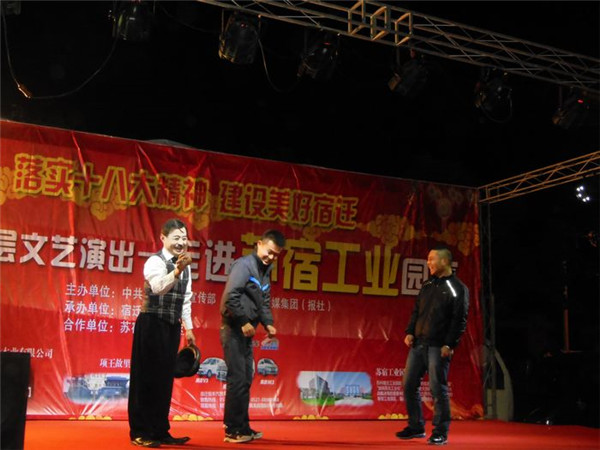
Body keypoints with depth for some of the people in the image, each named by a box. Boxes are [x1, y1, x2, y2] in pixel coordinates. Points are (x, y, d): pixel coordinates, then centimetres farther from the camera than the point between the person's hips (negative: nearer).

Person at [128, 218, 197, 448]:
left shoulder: (185, 265, 13)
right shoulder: (155, 262, -12)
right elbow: (159, 287, -32)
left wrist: (188, 328, 16)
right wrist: (177, 270, -49)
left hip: (171, 326, 8)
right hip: (152, 324, -8)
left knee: (164, 378, 11)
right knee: (146, 377, -3)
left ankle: (160, 431, 19)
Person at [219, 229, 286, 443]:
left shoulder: (265, 270, 15)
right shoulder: (244, 264, -13)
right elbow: (230, 296, -22)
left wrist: (268, 323, 3)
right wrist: (244, 321, -20)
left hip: (246, 331, 9)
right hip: (235, 329, -9)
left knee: (246, 380, 13)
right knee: (237, 379, -7)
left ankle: (242, 427, 21)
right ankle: (232, 430, 1)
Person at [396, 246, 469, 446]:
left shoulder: (457, 288, -4)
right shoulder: (427, 286, 17)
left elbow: (459, 320, -9)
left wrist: (449, 345, -16)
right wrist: (410, 332, 6)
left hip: (438, 347, -7)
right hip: (418, 344, 7)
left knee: (438, 388, -4)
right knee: (409, 385, 7)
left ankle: (440, 432, 7)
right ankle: (416, 426, 20)